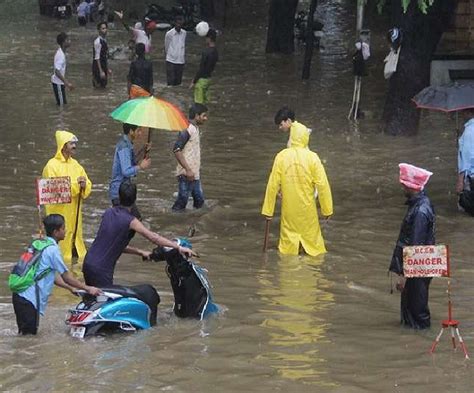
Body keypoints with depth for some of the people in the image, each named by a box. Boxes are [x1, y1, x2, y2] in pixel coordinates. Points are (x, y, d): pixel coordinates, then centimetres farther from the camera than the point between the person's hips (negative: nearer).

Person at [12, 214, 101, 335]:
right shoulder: (52, 249, -11)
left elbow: (51, 275, 23)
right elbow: (66, 276, -6)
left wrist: (71, 288, 23)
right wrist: (87, 288, 4)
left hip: (21, 295, 9)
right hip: (29, 299, -9)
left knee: (25, 334, 13)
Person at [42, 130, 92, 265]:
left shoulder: (75, 165, 11)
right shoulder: (52, 166, -9)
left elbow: (88, 187, 10)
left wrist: (84, 185, -15)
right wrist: (75, 184, -20)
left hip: (74, 213, 6)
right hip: (59, 212, -6)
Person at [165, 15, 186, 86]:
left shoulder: (184, 33, 4)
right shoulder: (169, 34, -8)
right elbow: (166, 47, 3)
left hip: (181, 61, 4)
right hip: (171, 61, -4)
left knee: (178, 82, 8)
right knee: (170, 83, -4)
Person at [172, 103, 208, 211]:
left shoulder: (196, 129, 13)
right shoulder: (187, 130, -17)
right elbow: (177, 150, -22)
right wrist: (188, 170, -24)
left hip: (195, 174, 10)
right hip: (186, 174, -10)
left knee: (199, 200, 13)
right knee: (181, 202, -4)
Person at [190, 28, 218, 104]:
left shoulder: (206, 52, -23)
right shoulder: (215, 51, 4)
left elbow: (201, 69, -21)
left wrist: (193, 82, -15)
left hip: (202, 79, -9)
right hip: (208, 78, 9)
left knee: (199, 103, -2)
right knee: (205, 102, 16)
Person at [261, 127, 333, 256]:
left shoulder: (281, 156, -9)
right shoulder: (312, 157, -12)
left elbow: (273, 185, -7)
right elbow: (322, 184, -11)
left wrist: (268, 210, 0)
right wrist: (327, 210, -2)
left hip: (289, 208, 1)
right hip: (307, 207, -1)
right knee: (311, 234, 15)